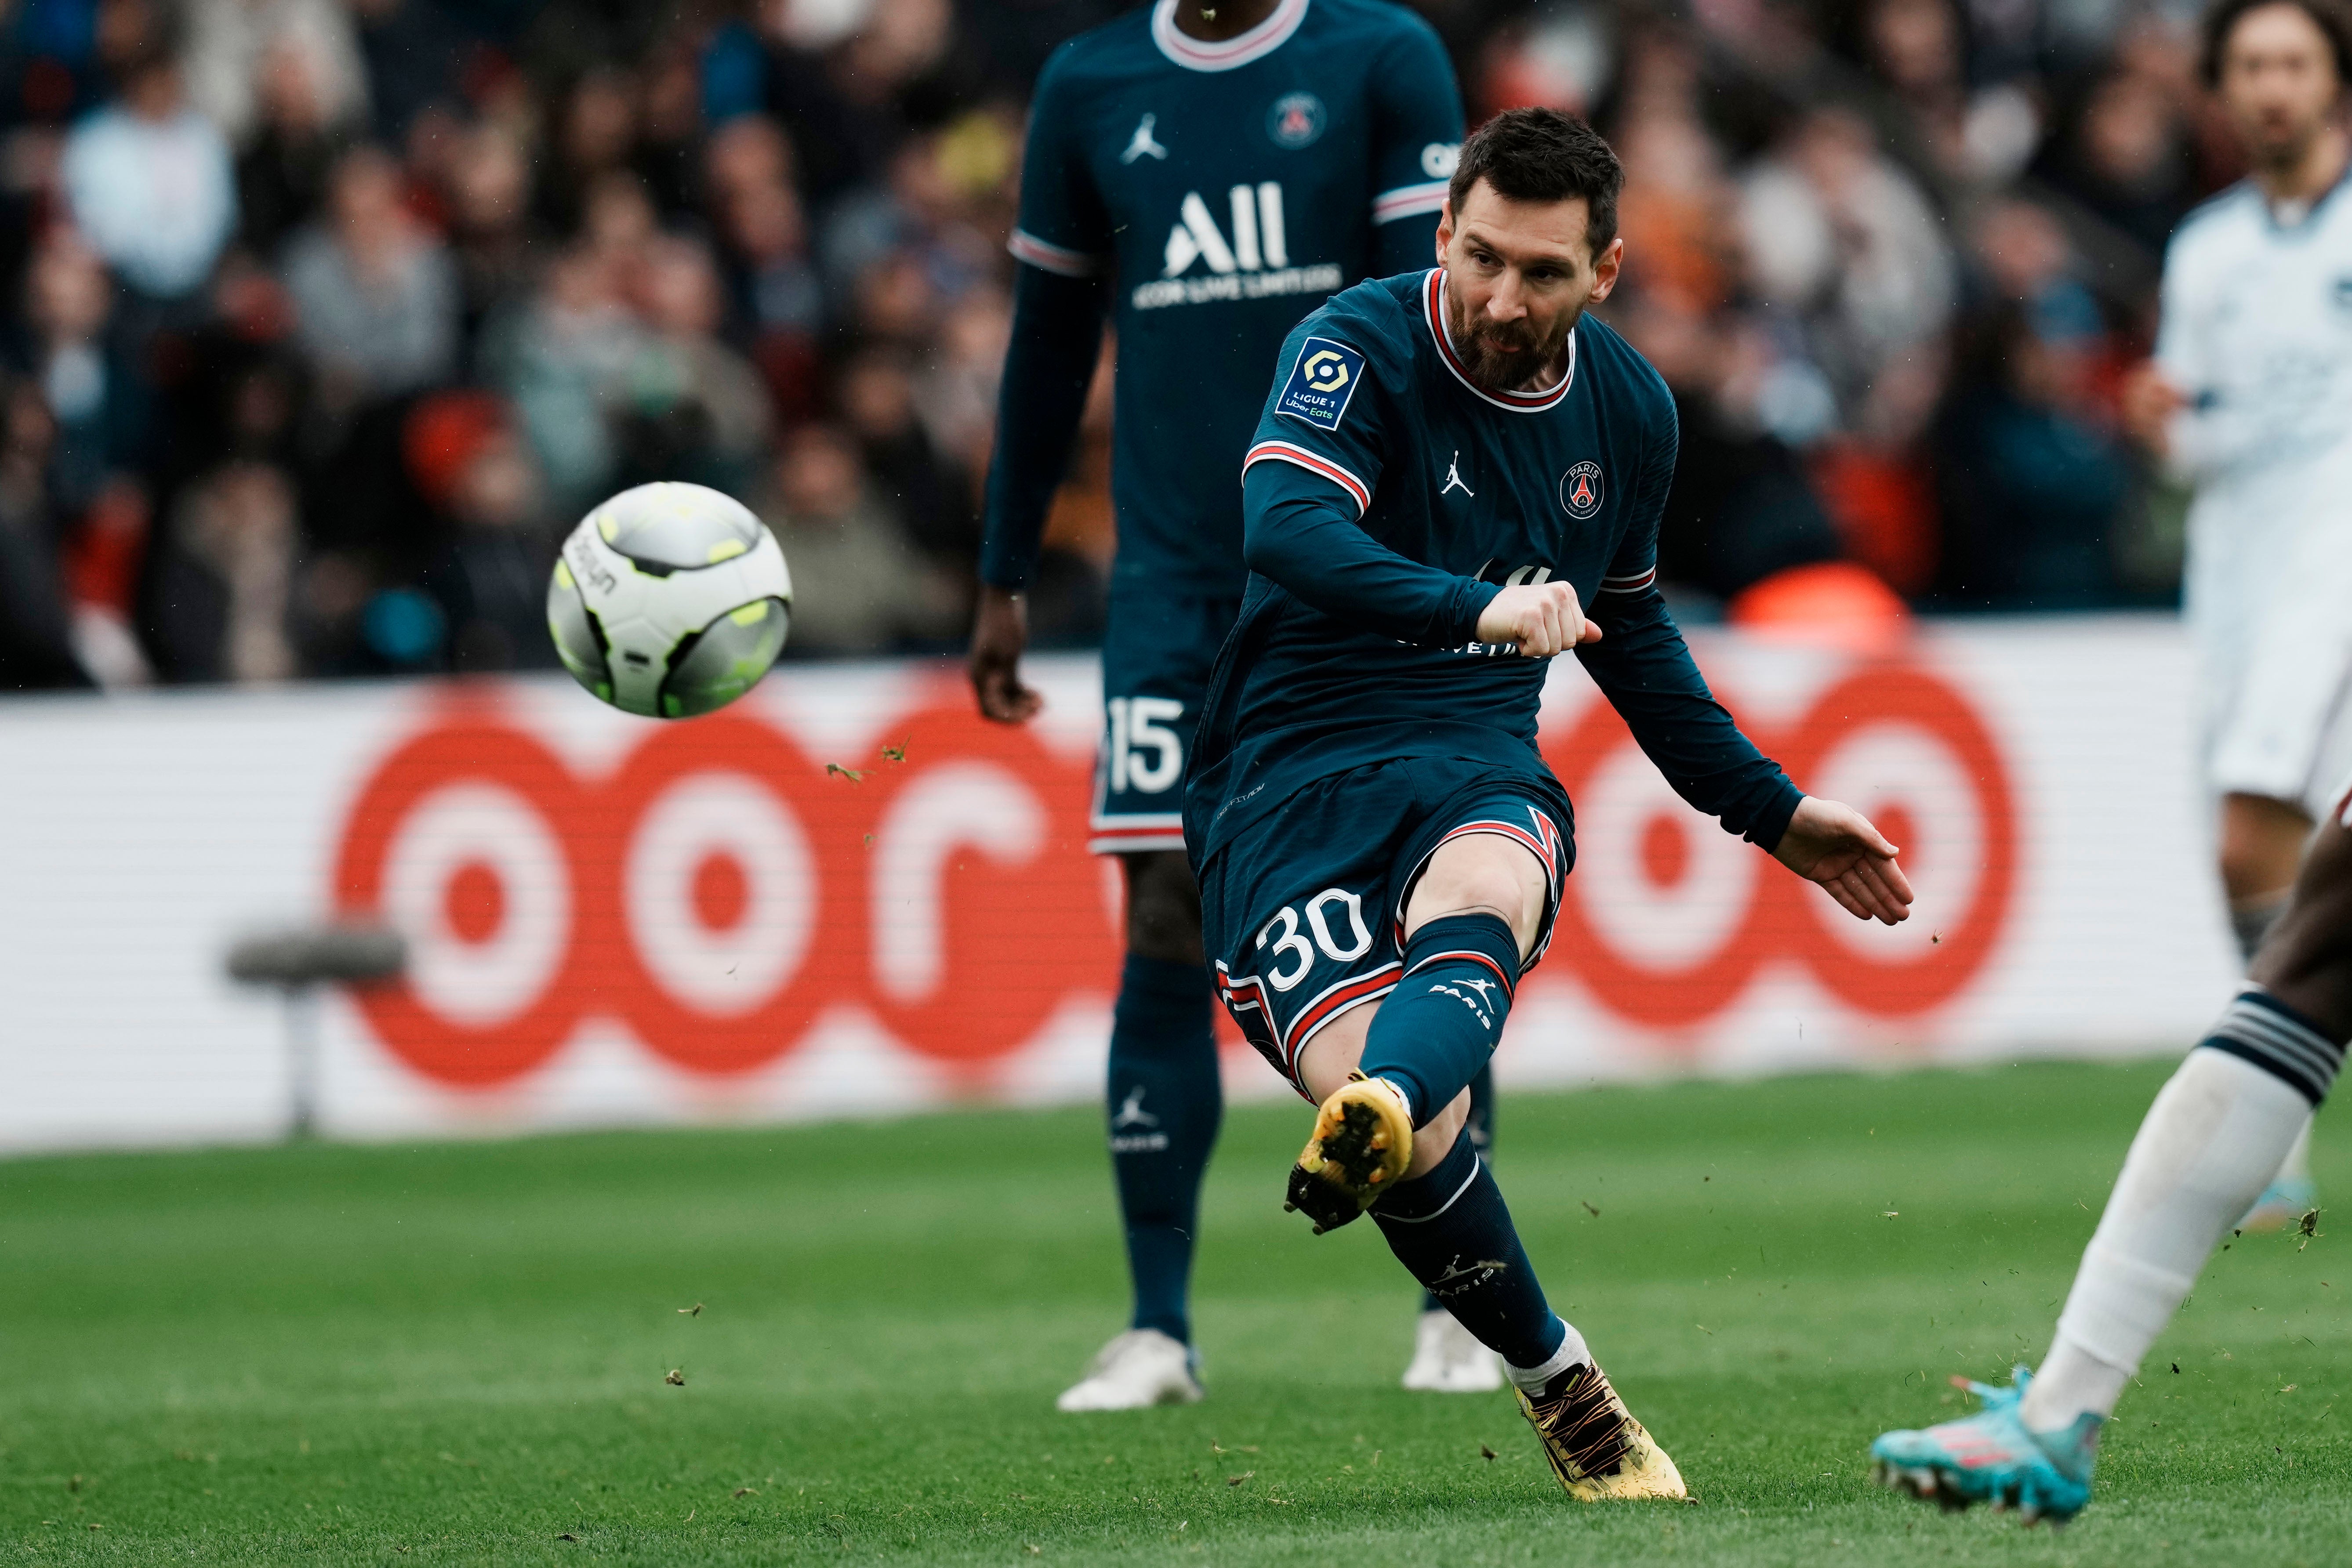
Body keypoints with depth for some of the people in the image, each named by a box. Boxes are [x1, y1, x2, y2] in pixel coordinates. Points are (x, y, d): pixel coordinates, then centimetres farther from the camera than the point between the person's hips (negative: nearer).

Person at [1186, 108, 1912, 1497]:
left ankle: (1378, 1120, -69)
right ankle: (1559, 1385, 0)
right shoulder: (1362, 348, -8)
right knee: (1419, 1154, -24)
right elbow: (1286, 526, -28)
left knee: (1479, 906, -37)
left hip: (1482, 776, 3)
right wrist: (1481, 610, -43)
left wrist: (1771, 810, 31)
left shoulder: (1629, 411, 12)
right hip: (1291, 783, -3)